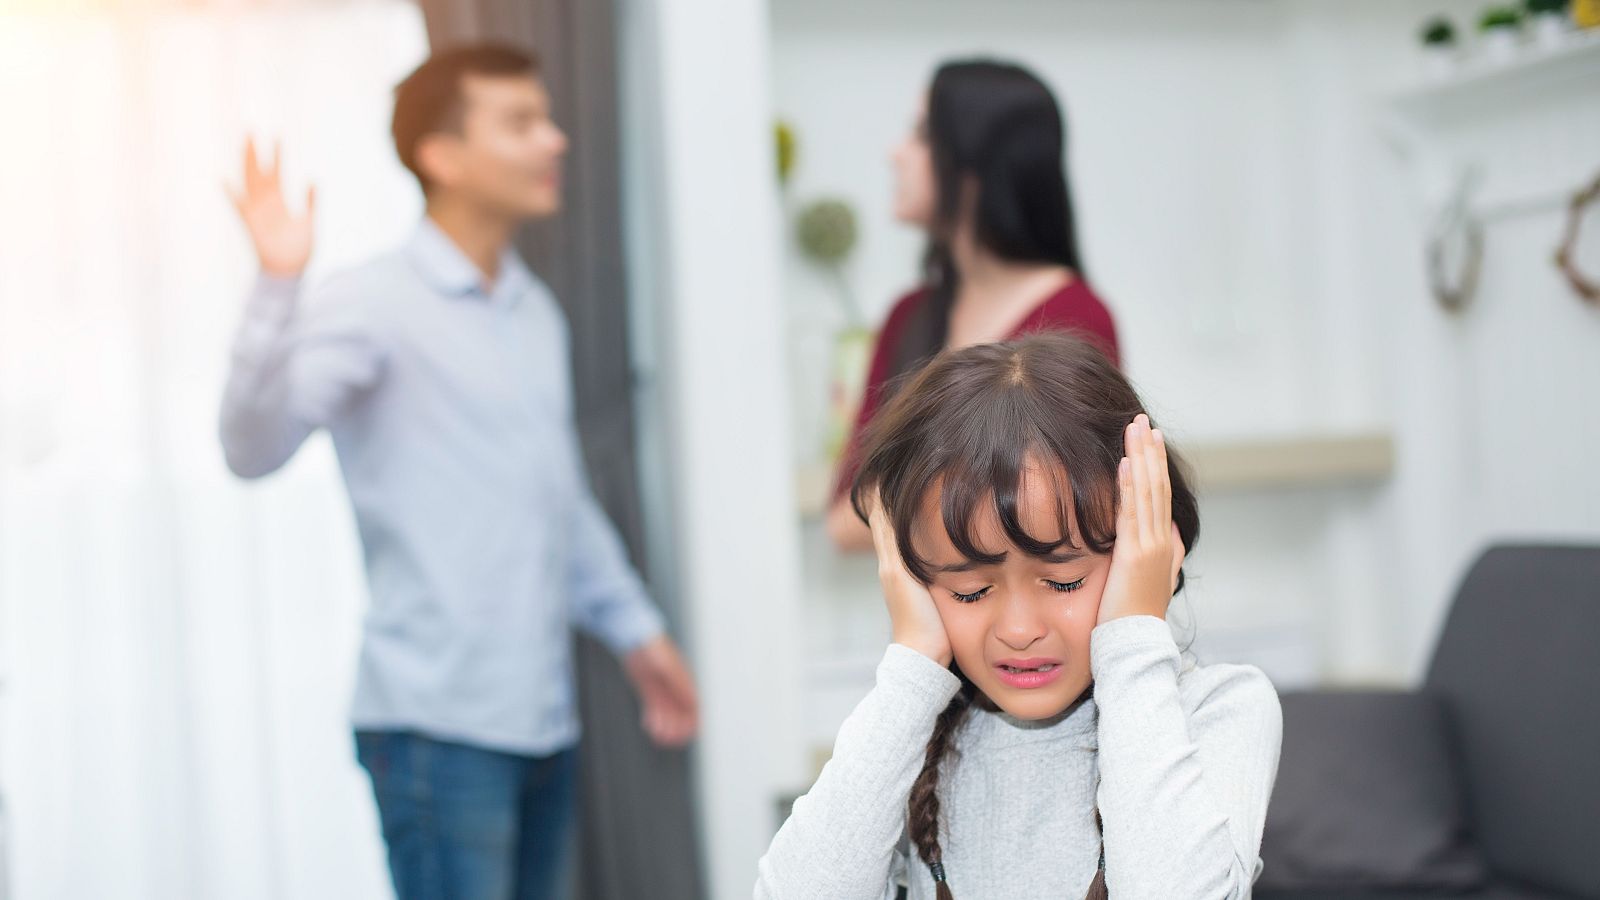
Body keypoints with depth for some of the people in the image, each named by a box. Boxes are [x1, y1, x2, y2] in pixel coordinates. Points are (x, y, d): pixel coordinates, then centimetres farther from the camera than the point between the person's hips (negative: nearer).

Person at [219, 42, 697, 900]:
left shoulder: (536, 311, 15)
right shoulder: (373, 306, -9)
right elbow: (254, 447, -25)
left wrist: (634, 628, 25)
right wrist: (277, 286, -36)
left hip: (542, 714, 8)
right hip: (438, 720, -8)